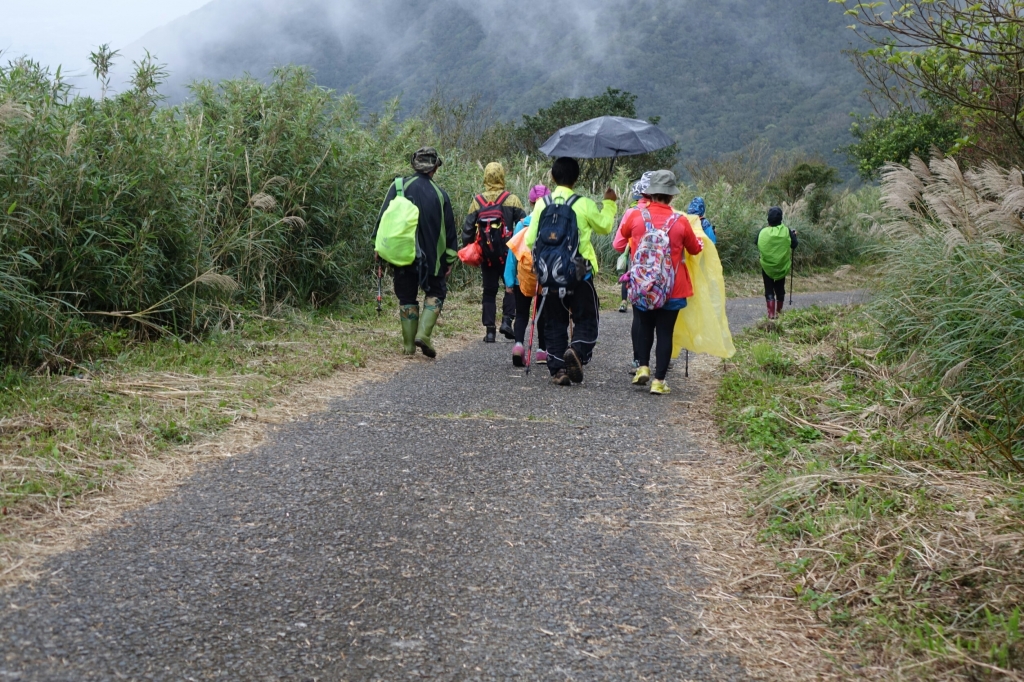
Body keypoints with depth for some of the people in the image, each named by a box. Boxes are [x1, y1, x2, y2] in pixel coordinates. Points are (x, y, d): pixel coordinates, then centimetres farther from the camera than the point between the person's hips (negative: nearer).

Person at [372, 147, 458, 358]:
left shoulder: (399, 186, -3)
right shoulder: (440, 194, -1)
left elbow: (383, 218, -3)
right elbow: (450, 230, 3)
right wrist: (450, 259, 10)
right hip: (432, 257, -1)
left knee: (407, 297, 11)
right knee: (435, 293, 15)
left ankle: (409, 344, 11)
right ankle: (424, 333, -5)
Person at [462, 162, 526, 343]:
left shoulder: (477, 201, 3)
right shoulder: (512, 199, -4)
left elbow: (468, 228, 4)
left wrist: (467, 249, 13)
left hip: (486, 255, 2)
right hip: (507, 253, -2)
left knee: (489, 291, 9)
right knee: (511, 287, 12)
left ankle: (490, 330, 6)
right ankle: (506, 320, -3)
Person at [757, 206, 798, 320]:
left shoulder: (762, 232, -14)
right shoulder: (786, 231, -13)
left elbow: (758, 247, -2)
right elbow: (794, 245, -4)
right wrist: (794, 235, 13)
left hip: (767, 266, -1)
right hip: (782, 266, 1)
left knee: (769, 289, 7)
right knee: (780, 289, 18)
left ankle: (771, 313, -3)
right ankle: (779, 311, 28)